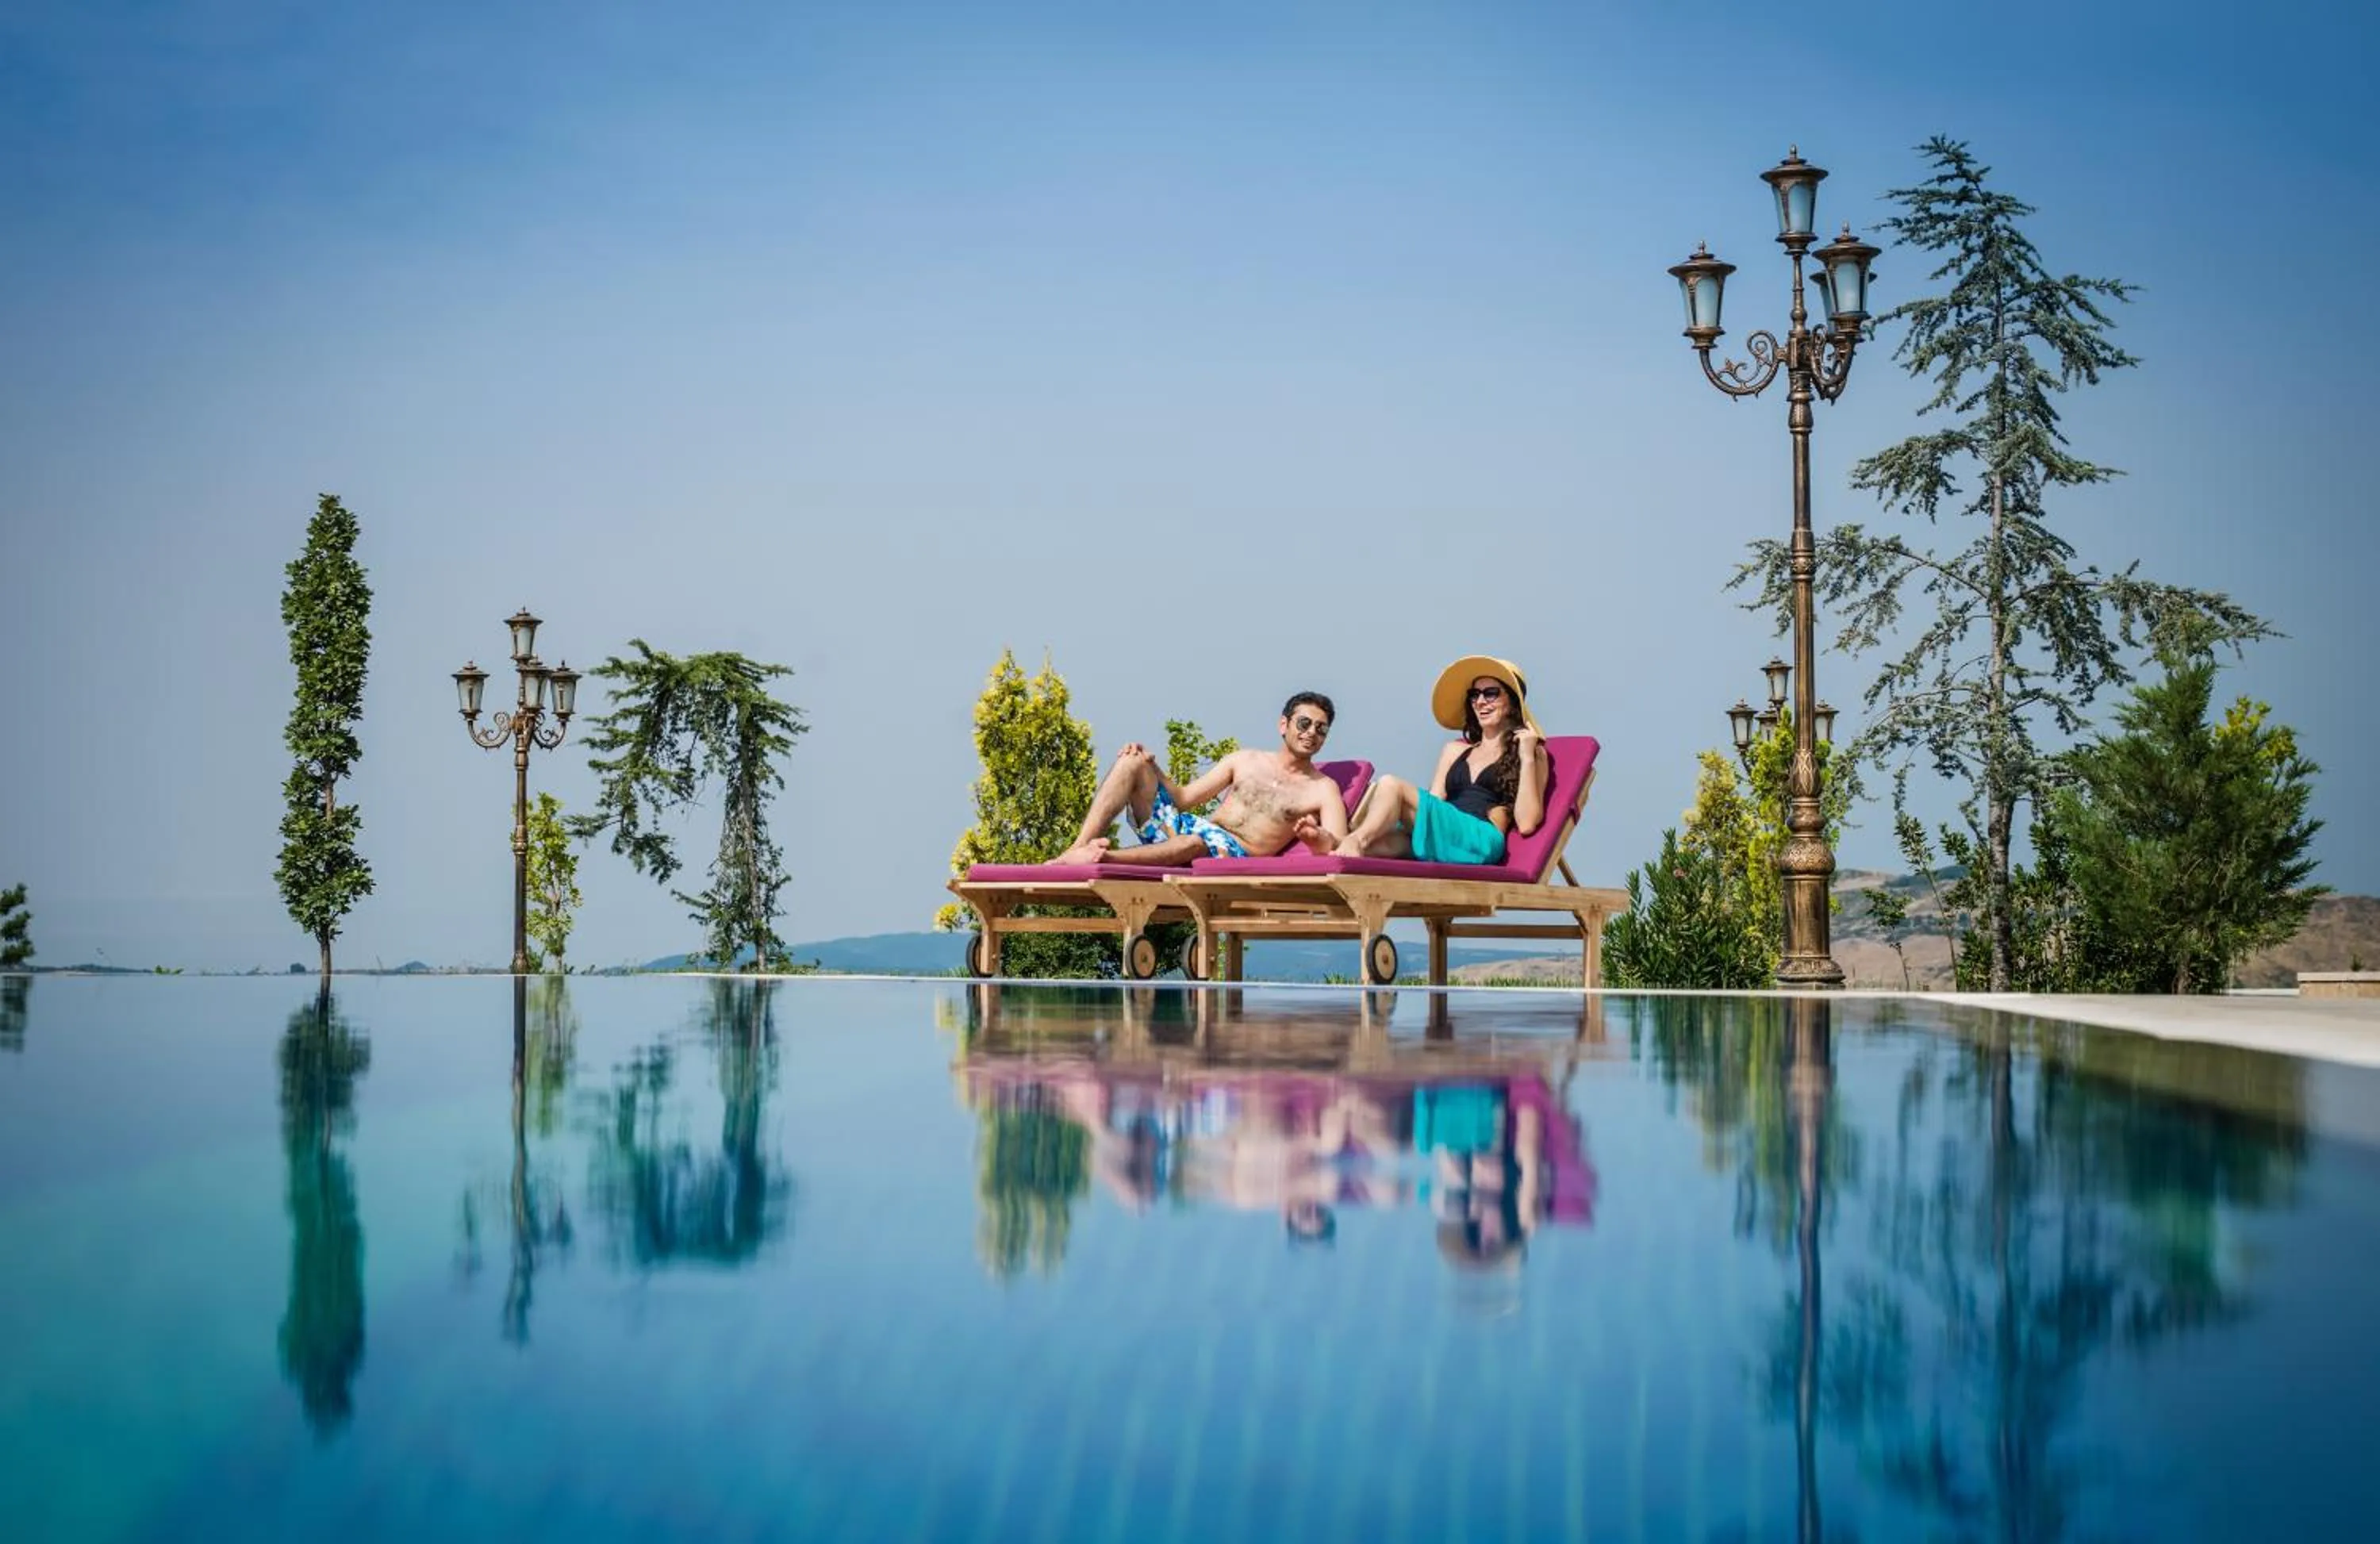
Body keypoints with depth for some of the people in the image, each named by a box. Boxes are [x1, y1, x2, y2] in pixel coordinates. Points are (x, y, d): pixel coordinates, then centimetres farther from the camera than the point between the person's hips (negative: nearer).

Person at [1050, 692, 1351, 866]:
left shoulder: (1323, 790, 9)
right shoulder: (1244, 761, 23)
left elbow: (1339, 850, -7)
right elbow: (1183, 799, 21)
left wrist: (1318, 837, -31)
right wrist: (1151, 768, 3)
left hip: (1235, 854, -5)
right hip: (1185, 826, 6)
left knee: (1196, 841, -43)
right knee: (1132, 762, -11)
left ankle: (1101, 857, -51)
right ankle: (1078, 849, -28)